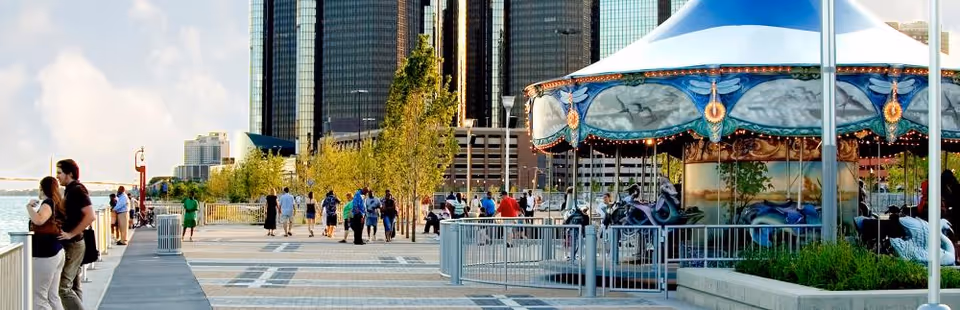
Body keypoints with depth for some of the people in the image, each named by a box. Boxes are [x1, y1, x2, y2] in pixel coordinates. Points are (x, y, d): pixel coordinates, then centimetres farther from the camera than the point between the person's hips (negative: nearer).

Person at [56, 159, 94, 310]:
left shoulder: (77, 190, -15)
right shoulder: (70, 190, 14)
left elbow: (90, 216, -25)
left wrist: (71, 234, -22)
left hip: (73, 245, -10)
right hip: (72, 244, 10)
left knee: (63, 286, -10)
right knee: (74, 286, 11)